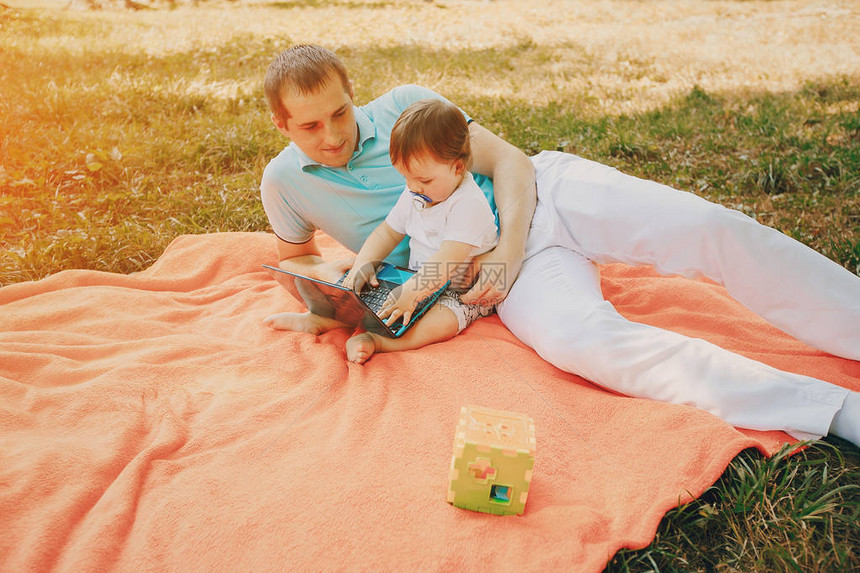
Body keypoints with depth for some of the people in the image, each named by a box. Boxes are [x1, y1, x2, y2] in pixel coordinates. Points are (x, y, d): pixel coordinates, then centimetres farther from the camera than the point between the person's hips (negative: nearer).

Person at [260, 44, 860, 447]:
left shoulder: (403, 103, 1)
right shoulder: (284, 181, 4)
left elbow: (508, 160, 0)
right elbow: (294, 258, 22)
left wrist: (509, 245, -17)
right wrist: (334, 276, -2)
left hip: (543, 188, 2)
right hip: (509, 262, -1)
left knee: (714, 227, -21)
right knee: (580, 341, -34)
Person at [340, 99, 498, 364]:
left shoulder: (469, 205, -26)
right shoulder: (413, 196, 1)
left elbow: (446, 262, -34)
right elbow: (387, 233, 9)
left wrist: (411, 294, -40)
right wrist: (363, 264, -8)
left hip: (463, 292, -8)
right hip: (421, 281, 9)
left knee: (442, 322, -37)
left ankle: (374, 342, -45)